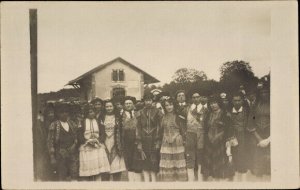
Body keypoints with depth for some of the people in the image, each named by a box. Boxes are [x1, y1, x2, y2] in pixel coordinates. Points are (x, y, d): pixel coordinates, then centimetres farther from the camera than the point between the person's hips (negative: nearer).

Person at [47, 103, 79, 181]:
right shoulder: (54, 125, -3)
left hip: (73, 154, 3)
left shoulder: (72, 124, 10)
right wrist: (52, 157, -9)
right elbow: (50, 142, -5)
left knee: (74, 176, 0)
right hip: (60, 155, -3)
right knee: (62, 178, 1)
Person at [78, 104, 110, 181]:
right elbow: (80, 136, 1)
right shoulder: (82, 122, 5)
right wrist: (88, 141, -12)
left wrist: (96, 140, -10)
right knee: (88, 169, -6)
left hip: (98, 147, 2)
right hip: (86, 147, -1)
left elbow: (102, 134, 7)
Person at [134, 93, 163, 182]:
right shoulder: (141, 113, 9)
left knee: (153, 164, -3)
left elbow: (159, 127, -2)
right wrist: (139, 143, -2)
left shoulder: (157, 112, 2)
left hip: (153, 140, -2)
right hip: (144, 141, 3)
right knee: (144, 164, 1)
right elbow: (138, 128, 6)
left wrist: (158, 142, -10)